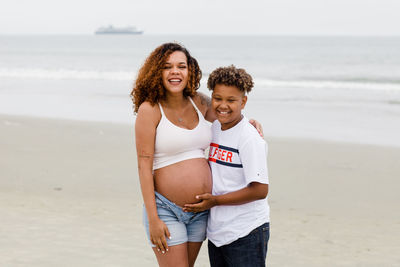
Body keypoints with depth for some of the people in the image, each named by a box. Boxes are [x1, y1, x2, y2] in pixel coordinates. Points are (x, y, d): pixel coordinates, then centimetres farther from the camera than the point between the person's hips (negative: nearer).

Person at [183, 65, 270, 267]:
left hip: (246, 235, -7)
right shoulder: (214, 129, 9)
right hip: (216, 232, 8)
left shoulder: (250, 139, -15)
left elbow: (260, 190, -18)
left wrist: (215, 201, -16)